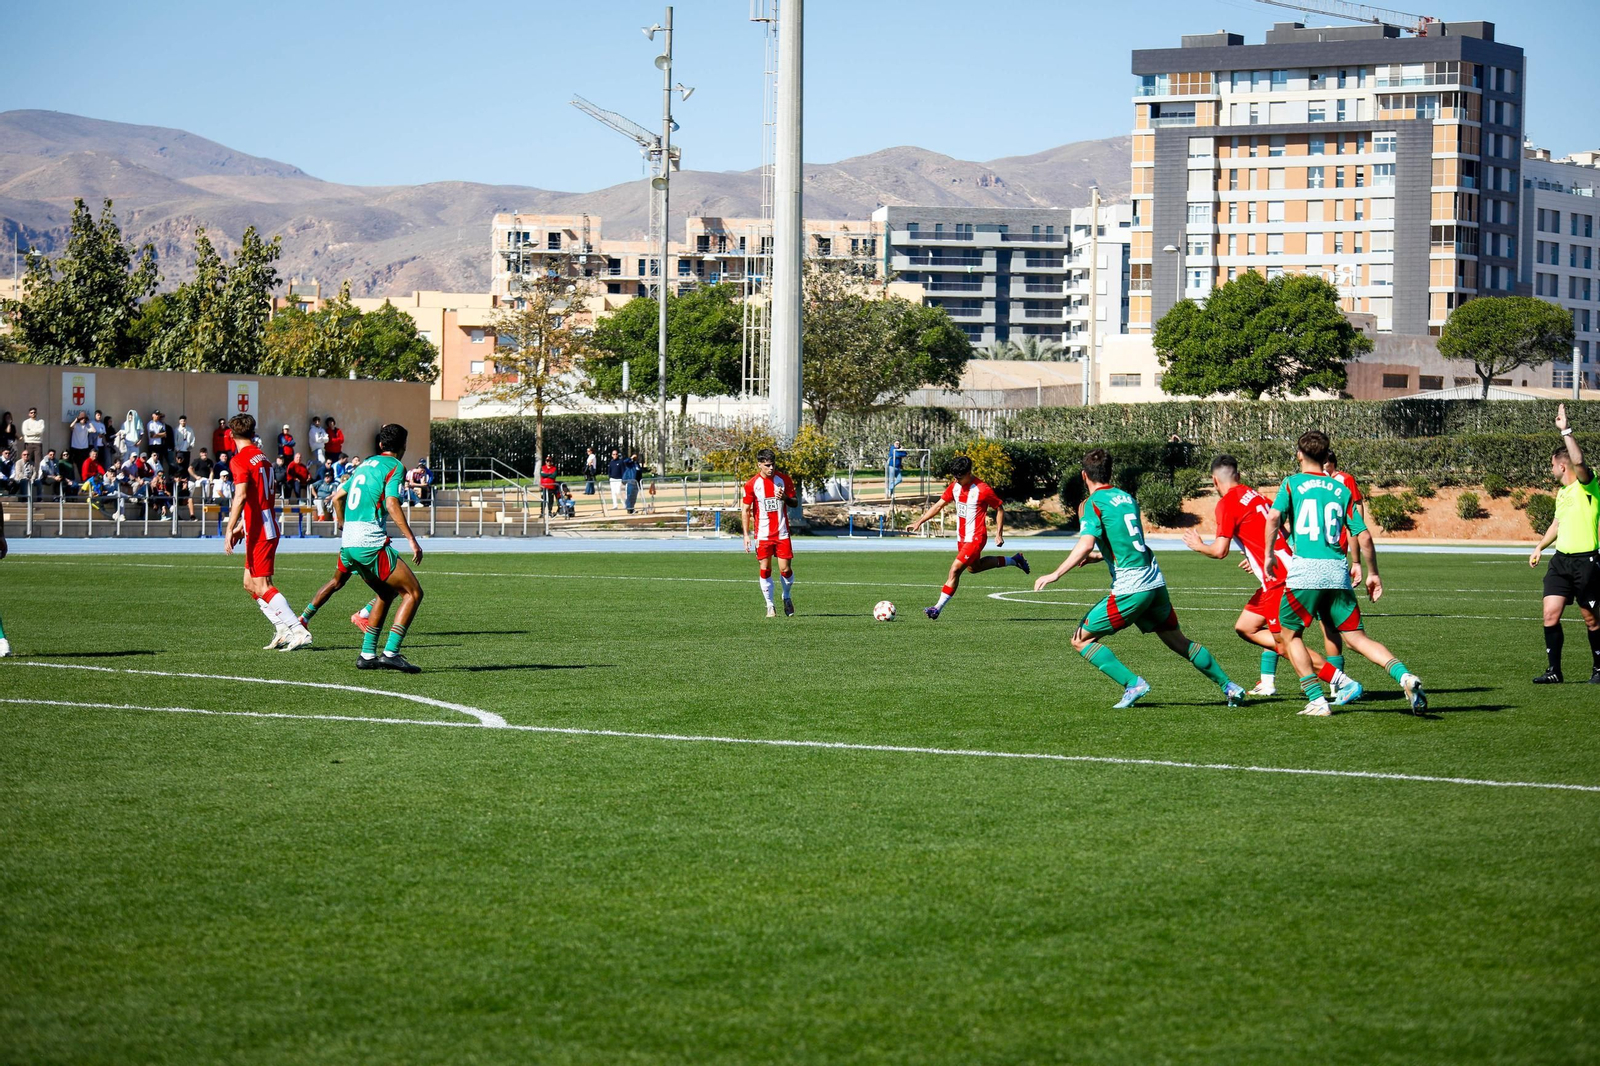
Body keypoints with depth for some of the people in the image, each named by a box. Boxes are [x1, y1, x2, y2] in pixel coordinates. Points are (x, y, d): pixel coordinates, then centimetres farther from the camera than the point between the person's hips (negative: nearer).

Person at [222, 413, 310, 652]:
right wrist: (242, 526, 31)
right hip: (268, 526, 9)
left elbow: (241, 496, -22)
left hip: (258, 530, -9)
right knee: (250, 584, 15)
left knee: (262, 587, -8)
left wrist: (230, 529, -23)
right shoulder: (263, 458, 16)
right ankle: (283, 629, 10)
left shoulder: (240, 459, -10)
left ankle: (299, 631, -15)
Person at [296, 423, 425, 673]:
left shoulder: (365, 465, 20)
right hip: (371, 543, -8)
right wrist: (412, 540, -19)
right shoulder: (395, 466, -3)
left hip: (348, 541, 8)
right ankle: (390, 653, -18)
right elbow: (392, 504, -17)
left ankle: (368, 655, 19)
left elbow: (337, 497, 25)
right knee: (413, 593, -6)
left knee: (387, 593, 23)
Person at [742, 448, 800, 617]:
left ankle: (787, 597, 24)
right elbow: (746, 510, 3)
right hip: (762, 534, 0)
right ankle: (769, 605, 10)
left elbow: (794, 503, 7)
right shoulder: (752, 484, -3)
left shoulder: (784, 479, 0)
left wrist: (785, 498, -16)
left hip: (782, 533, 0)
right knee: (765, 570, -1)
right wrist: (746, 535, -3)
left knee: (785, 569, -3)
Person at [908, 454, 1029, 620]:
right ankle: (1013, 560, 44)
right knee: (973, 567, 27)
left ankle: (938, 608, -12)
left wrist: (999, 534, -10)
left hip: (976, 538, -9)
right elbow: (939, 505, 5)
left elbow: (1000, 509, -9)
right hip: (962, 537, 9)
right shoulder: (954, 487, -1)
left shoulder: (982, 490, -20)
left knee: (955, 569, -16)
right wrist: (919, 522, -4)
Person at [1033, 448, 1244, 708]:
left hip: (1130, 589, -7)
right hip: (1156, 581, 7)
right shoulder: (1127, 498, 16)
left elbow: (1086, 545, -20)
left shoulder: (1093, 503, -6)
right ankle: (1228, 686, 22)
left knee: (1081, 639, 1)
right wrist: (1095, 555, 33)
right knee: (1178, 641, 21)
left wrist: (1056, 574, -18)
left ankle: (1133, 684, -9)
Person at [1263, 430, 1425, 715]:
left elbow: (1274, 516, -11)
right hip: (1337, 572, 3)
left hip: (1305, 571, -3)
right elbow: (1364, 536, 11)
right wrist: (1373, 573, 21)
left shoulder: (1292, 483, 7)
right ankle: (1404, 676, -15)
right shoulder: (1341, 489, 15)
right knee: (1356, 636, 6)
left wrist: (1269, 555, 0)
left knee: (1290, 635, 14)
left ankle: (1317, 700, 3)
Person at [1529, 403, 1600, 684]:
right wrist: (1540, 547, 30)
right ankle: (1553, 671, 1)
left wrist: (1565, 430, -27)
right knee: (1551, 614, -4)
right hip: (1561, 559, 7)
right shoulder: (1561, 492, 15)